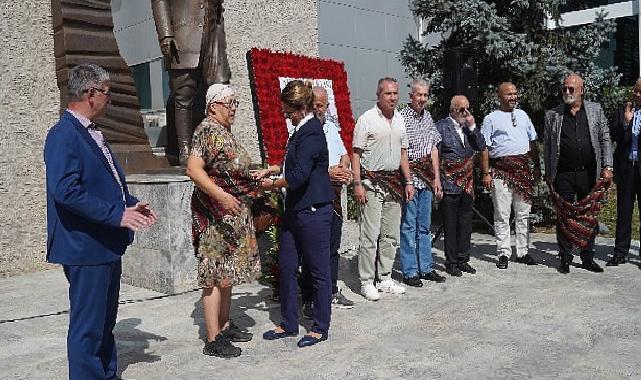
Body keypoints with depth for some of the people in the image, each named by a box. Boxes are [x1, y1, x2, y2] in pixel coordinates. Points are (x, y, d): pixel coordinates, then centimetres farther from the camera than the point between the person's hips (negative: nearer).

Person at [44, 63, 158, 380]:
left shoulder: (91, 133, 14)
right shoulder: (64, 135, -15)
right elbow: (65, 190, -26)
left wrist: (131, 204, 8)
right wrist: (117, 214, -24)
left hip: (107, 245, 10)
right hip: (85, 247, -10)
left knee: (105, 321, 20)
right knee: (87, 327, 1)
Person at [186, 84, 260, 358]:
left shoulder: (224, 132, 15)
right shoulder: (208, 131, -14)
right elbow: (193, 169, -26)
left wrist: (257, 175, 25)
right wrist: (220, 194, -34)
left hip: (234, 214, 10)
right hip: (216, 215, -10)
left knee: (228, 272, 16)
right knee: (216, 276, -6)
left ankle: (225, 326, 27)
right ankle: (213, 340, 1)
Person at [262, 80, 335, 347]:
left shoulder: (311, 133, -17)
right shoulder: (300, 131, 12)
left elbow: (298, 176, -23)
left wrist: (273, 184, -7)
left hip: (313, 212, -10)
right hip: (295, 210, 10)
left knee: (318, 271, 4)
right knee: (287, 267, 13)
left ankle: (320, 328, 18)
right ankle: (289, 324, 25)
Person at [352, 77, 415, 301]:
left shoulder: (400, 119, 13)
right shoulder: (367, 119, -7)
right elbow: (356, 154, -9)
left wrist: (408, 182, 13)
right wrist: (357, 184, -16)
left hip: (394, 183, 7)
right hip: (371, 183, -6)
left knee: (391, 235, 10)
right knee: (370, 234, -6)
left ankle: (384, 278, 20)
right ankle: (367, 282, 3)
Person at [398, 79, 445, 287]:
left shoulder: (428, 117, 13)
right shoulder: (401, 118, -9)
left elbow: (433, 149, 16)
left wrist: (436, 178, 13)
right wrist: (410, 163, -18)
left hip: (426, 181, 7)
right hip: (408, 179, -7)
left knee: (425, 225, 12)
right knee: (408, 225, -1)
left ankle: (425, 268, 22)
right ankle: (409, 272, 6)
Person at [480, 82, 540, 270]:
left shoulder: (522, 115, 17)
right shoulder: (491, 118, 1)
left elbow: (532, 142, 20)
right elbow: (484, 148, -4)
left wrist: (536, 166, 15)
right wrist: (486, 173, -10)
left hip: (524, 169, 5)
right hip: (501, 171, -5)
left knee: (523, 213, 8)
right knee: (502, 215, -3)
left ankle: (523, 252, 17)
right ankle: (503, 254, 4)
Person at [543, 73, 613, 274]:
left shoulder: (595, 110, 9)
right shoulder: (552, 115, 6)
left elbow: (605, 139, 9)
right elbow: (547, 146, 8)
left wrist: (607, 167, 1)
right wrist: (548, 174, 4)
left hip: (589, 173, 1)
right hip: (563, 175, -1)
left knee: (590, 216, 7)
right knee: (564, 217, 2)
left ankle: (588, 258, 19)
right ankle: (565, 259, 12)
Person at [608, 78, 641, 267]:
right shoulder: (623, 111, 8)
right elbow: (613, 136, 3)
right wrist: (625, 122, -12)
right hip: (626, 167, 2)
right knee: (623, 211, 8)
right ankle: (620, 252, 14)